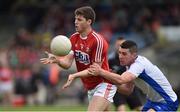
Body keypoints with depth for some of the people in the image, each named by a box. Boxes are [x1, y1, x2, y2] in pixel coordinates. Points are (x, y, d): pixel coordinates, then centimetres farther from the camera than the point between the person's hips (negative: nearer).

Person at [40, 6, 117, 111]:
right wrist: (56, 60, -24)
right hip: (90, 87, 8)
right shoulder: (74, 38, 3)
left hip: (103, 84, -8)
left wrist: (75, 75, -27)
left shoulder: (98, 40, -20)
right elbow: (68, 63, -3)